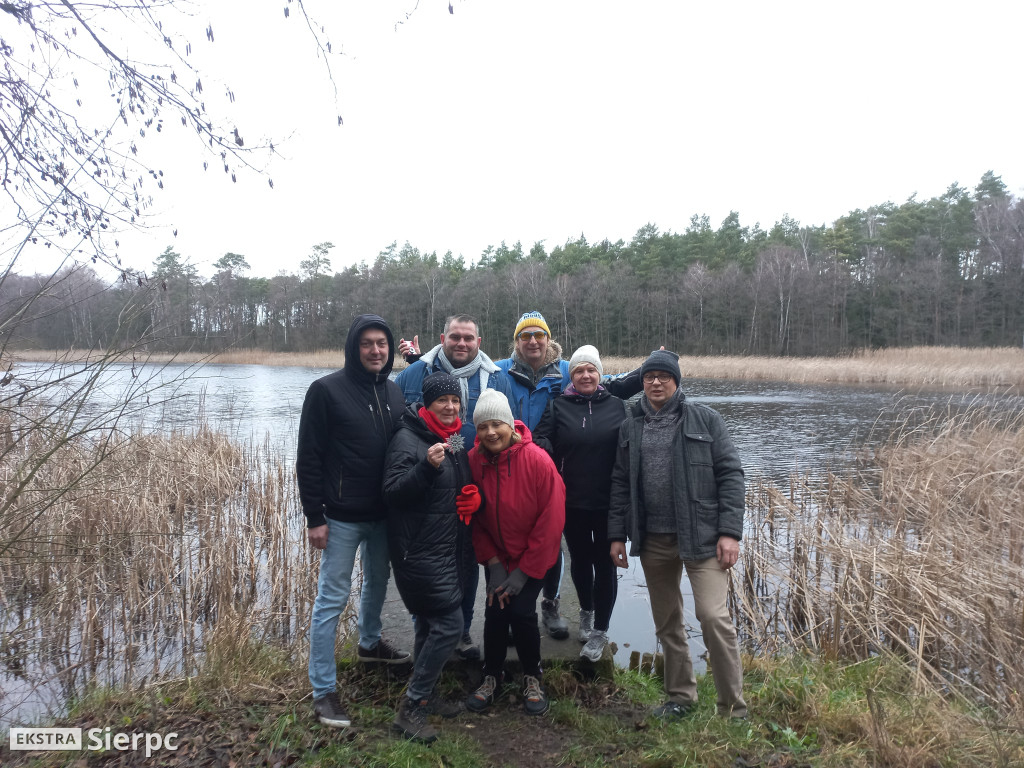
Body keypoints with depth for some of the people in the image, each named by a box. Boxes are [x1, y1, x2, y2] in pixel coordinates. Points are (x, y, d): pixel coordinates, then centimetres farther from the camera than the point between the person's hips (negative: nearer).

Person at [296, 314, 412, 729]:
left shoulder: (394, 392, 5)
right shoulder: (326, 390, -12)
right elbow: (309, 458, -11)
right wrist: (314, 518, -12)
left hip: (383, 513, 6)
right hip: (342, 518, -6)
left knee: (378, 581, 22)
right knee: (332, 598, 1)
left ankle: (369, 644, 46)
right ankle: (323, 691, 12)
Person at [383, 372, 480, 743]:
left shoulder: (455, 441, 12)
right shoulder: (408, 439, -13)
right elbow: (392, 492, -21)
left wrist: (472, 496, 5)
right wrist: (427, 466, -34)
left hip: (450, 549, 8)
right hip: (419, 552, -8)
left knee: (431, 624, 17)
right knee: (449, 624, -9)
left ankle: (424, 695, 32)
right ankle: (411, 708, 3)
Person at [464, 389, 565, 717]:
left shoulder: (537, 460, -23)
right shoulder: (473, 461, -12)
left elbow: (552, 520, -18)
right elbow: (474, 517, -2)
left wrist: (525, 570, -15)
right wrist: (493, 563, -9)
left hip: (532, 556, -3)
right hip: (496, 556, 3)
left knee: (521, 612, -11)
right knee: (494, 613, -3)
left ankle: (532, 676, 16)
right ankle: (492, 676, 24)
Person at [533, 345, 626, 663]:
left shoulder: (617, 406, 2)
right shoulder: (558, 406, 2)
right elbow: (543, 441, -8)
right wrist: (538, 446, -31)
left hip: (609, 502, -1)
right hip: (572, 502, 1)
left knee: (605, 563, 6)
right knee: (579, 559, 17)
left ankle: (600, 630, 22)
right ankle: (586, 610, 43)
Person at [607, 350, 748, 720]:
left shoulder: (704, 419, -1)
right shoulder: (630, 426, 9)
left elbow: (730, 474, -4)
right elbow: (620, 483, 11)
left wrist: (729, 531, -11)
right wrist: (617, 534, 6)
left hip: (701, 536, -4)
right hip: (652, 539, 4)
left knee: (713, 616, -11)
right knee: (667, 622, 14)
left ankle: (733, 708, 6)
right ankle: (680, 696, 31)